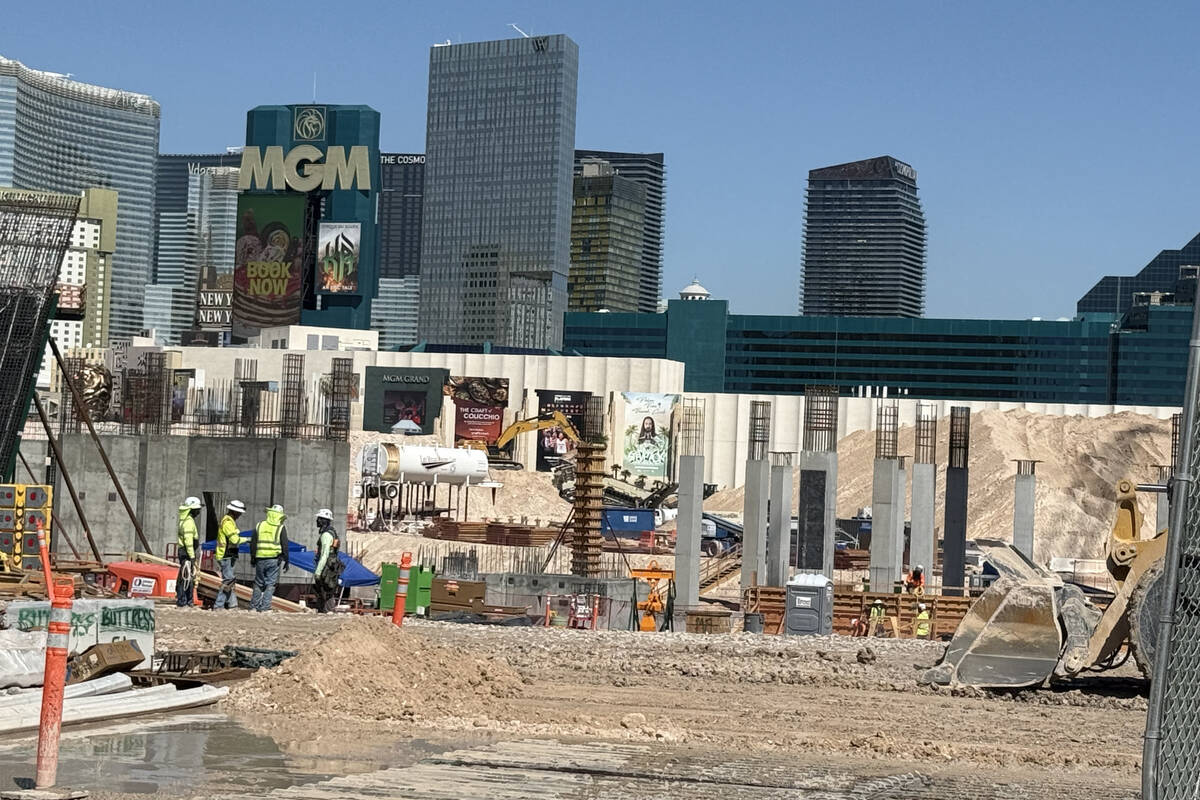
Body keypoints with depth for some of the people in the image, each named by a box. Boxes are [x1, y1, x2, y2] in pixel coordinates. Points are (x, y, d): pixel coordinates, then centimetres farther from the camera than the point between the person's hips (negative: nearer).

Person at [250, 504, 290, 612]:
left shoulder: (259, 526, 6)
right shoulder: (281, 528, -3)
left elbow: (253, 544, 9)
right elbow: (285, 546, -3)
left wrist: (253, 558, 18)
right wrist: (287, 562, 4)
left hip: (260, 559, 3)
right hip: (274, 560, -3)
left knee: (258, 583, 14)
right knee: (270, 584, 2)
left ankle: (254, 605, 17)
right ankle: (265, 606, -4)